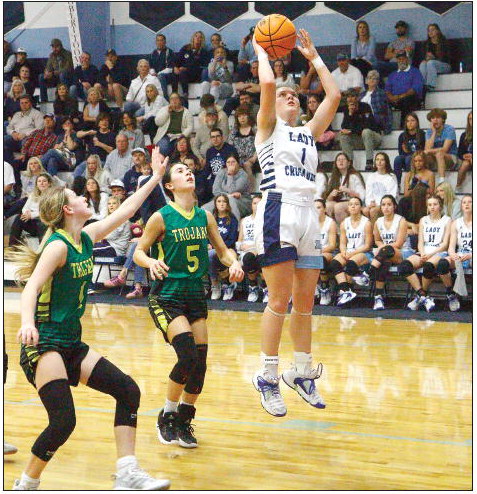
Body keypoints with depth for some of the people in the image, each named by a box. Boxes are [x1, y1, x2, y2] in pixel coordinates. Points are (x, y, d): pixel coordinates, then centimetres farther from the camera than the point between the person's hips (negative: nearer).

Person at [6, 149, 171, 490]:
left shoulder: (87, 238, 9)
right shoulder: (58, 246, -13)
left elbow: (125, 211, 21)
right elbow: (32, 286, -26)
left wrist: (155, 177, 25)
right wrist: (27, 323, -44)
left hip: (72, 345, 9)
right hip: (44, 344, -9)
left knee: (128, 390, -1)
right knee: (64, 421, -20)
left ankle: (127, 475, -2)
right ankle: (26, 486, 1)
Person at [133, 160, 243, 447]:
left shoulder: (205, 216, 6)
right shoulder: (162, 217, -8)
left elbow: (223, 251, 12)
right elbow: (139, 252, -2)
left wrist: (234, 263, -9)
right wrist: (151, 262, -24)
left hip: (196, 296, 5)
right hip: (167, 297, -5)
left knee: (200, 361, 1)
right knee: (188, 356, -19)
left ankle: (184, 421, 20)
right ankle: (167, 417, 2)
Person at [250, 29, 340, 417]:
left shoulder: (309, 133, 22)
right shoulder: (269, 128, 7)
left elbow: (333, 95, 13)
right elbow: (268, 84, -9)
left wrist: (314, 57, 20)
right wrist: (261, 50, 6)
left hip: (309, 214, 6)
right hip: (279, 211, -6)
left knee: (305, 302, 9)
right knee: (280, 301, -7)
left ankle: (302, 373, 19)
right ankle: (268, 378, 0)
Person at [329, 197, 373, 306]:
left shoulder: (366, 223, -1)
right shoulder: (344, 223, 13)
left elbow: (367, 246, -5)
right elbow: (342, 243, 11)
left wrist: (352, 253, -15)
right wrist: (343, 252, -13)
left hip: (364, 253, -4)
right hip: (348, 253, 4)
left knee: (351, 263, -36)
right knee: (334, 263, -27)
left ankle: (344, 290, -15)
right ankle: (346, 290, -36)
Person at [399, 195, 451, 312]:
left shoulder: (446, 220, 8)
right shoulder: (423, 220, 20)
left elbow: (445, 244, -1)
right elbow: (420, 242, 12)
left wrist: (430, 254, -15)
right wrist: (422, 254, -9)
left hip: (439, 253, -4)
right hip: (424, 252, 4)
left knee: (428, 266, -40)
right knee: (404, 266, -28)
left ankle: (420, 296, -20)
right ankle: (424, 297, -28)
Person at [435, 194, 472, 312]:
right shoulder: (456, 223, 13)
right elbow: (451, 245, 4)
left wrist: (470, 256, -24)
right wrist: (452, 254, -20)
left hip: (472, 258, -3)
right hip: (459, 257, 3)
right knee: (442, 264, -31)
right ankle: (451, 294, -12)